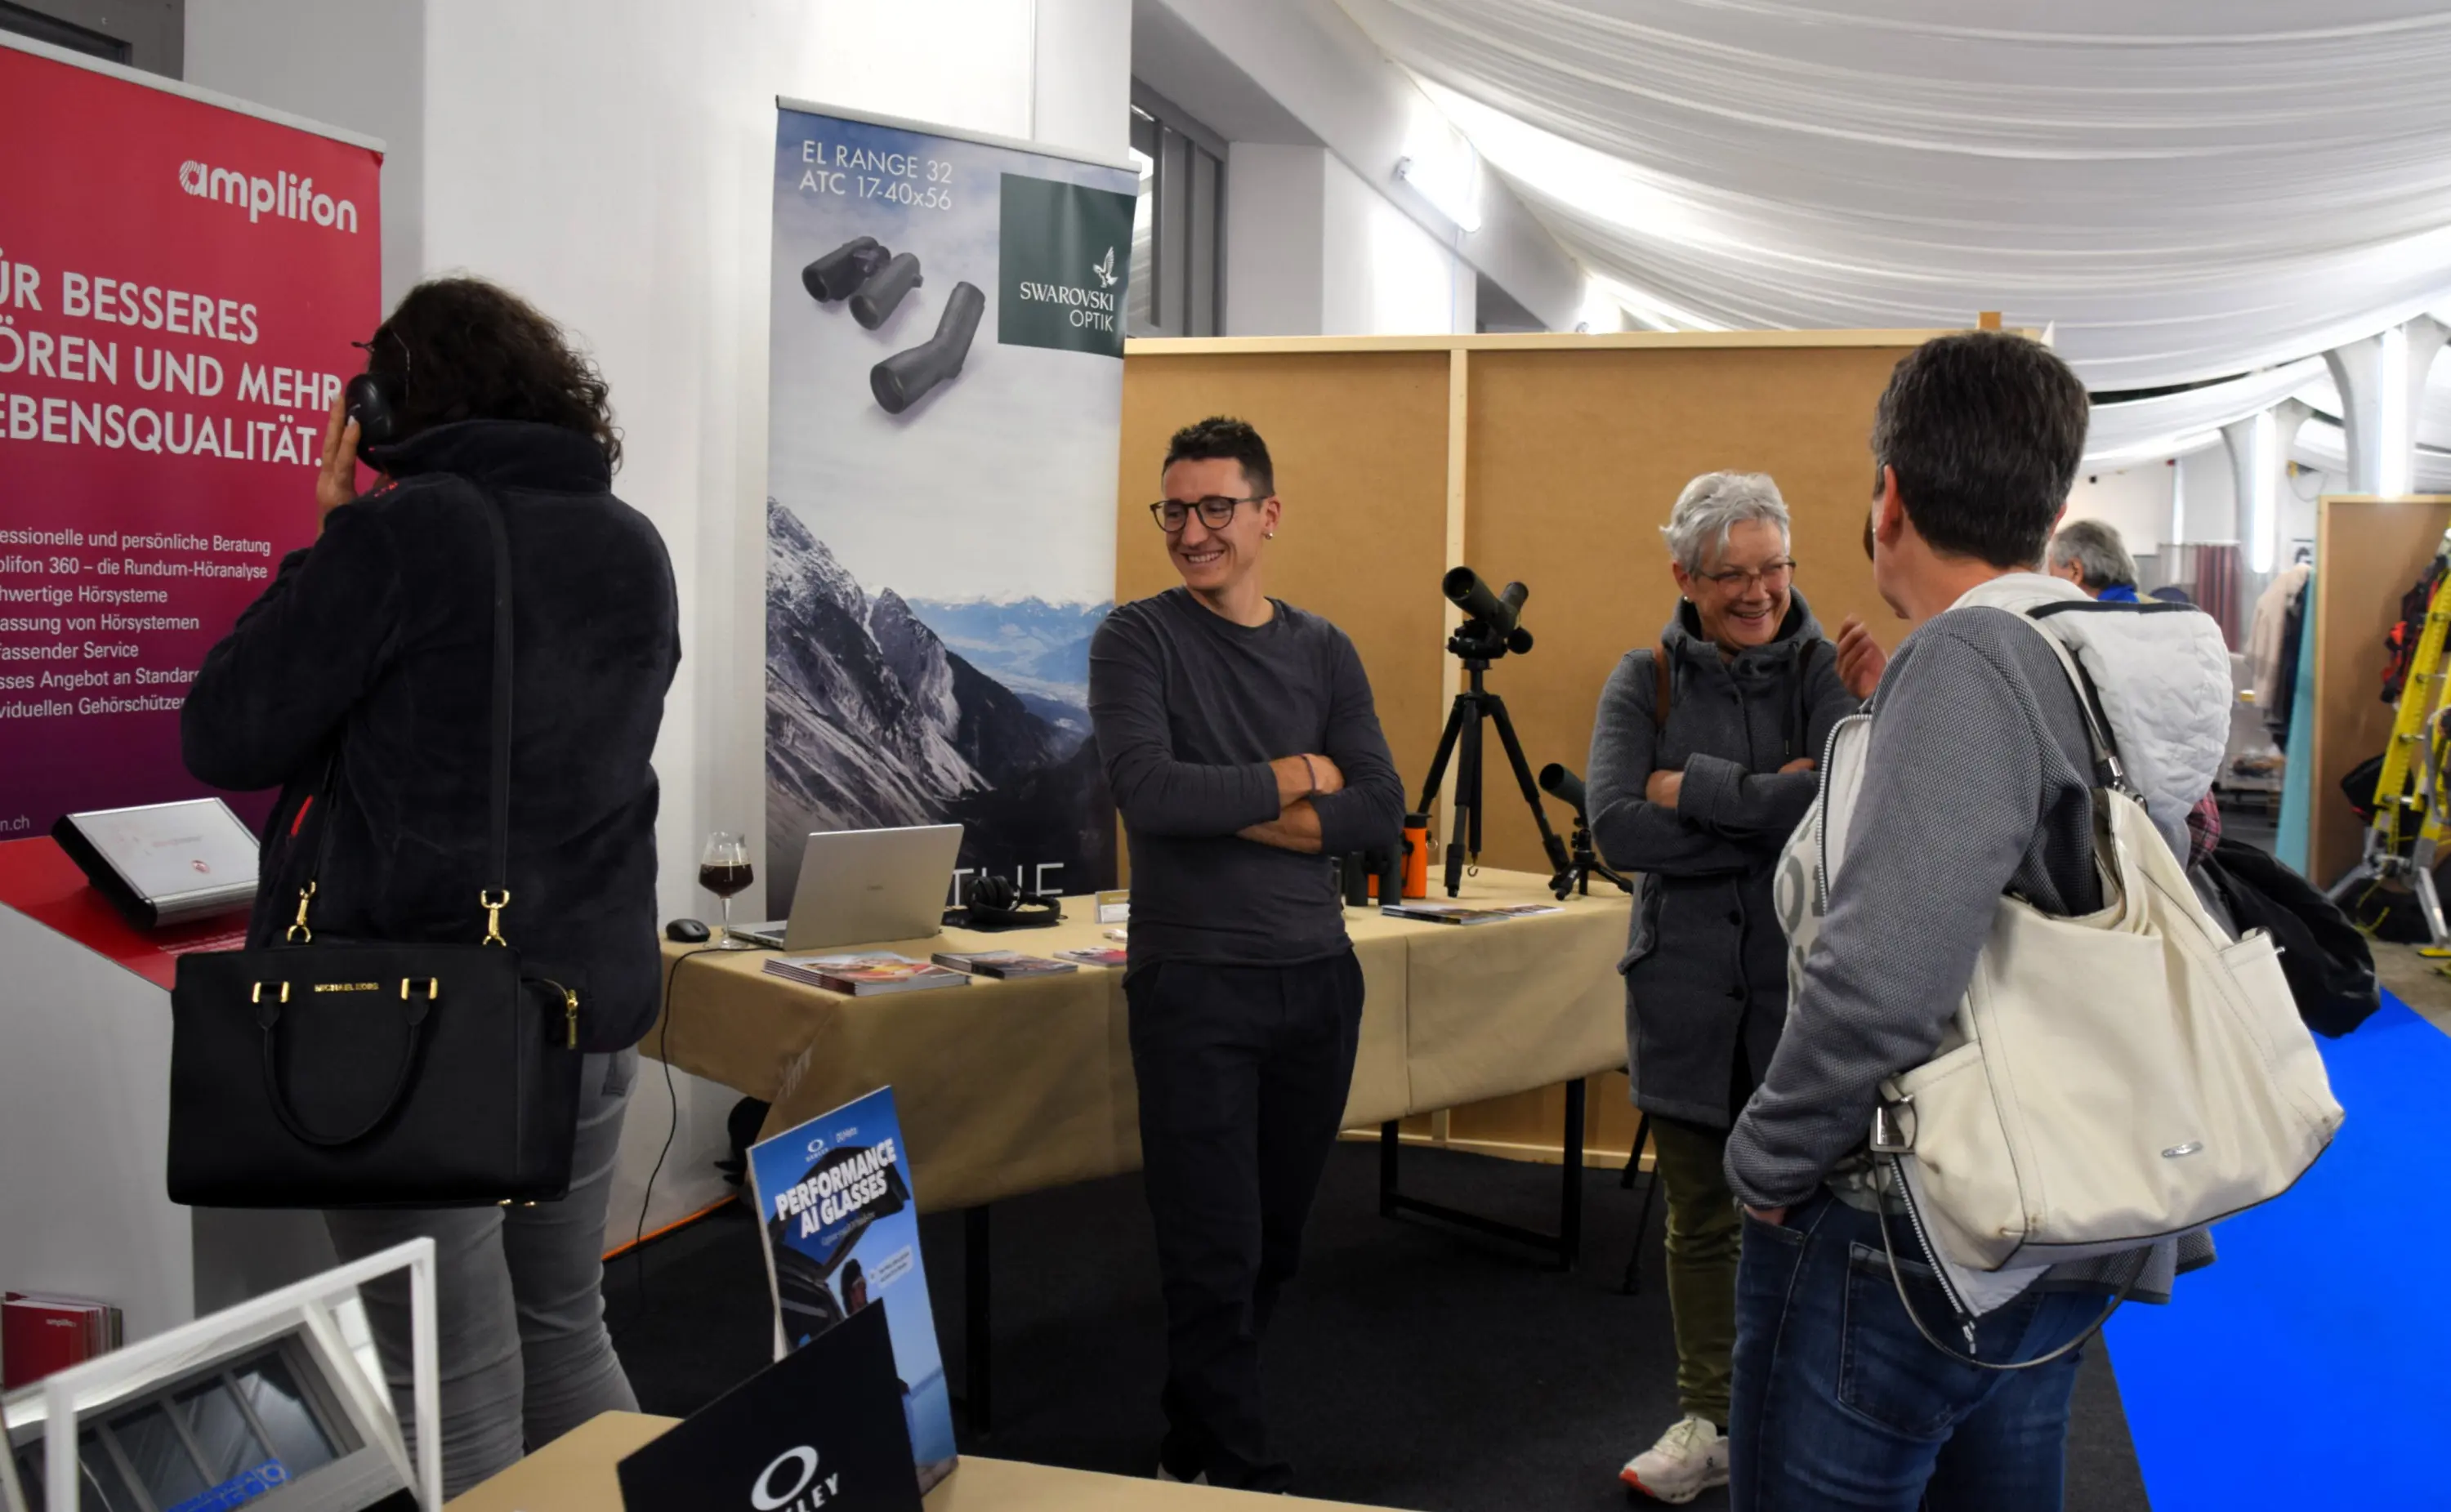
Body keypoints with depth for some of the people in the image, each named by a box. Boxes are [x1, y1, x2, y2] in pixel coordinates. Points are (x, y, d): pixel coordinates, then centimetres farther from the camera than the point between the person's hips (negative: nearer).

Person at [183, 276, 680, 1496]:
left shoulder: (399, 534, -13)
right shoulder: (634, 550, 6)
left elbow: (222, 742, -7)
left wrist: (332, 543, 2)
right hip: (594, 1002, 6)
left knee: (461, 1399, 3)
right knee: (568, 1337, 20)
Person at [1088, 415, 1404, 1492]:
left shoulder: (1321, 651, 7)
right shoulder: (1138, 639, -4)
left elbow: (1382, 813, -3)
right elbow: (1147, 792, -20)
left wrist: (1230, 811, -13)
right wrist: (1293, 777, -9)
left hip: (1317, 978, 5)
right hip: (1193, 984, -4)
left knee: (1275, 1243, 15)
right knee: (1217, 1255, -1)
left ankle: (1191, 1447, 32)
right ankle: (1241, 1473, 15)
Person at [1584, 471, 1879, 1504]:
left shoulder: (1826, 672, -2)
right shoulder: (1644, 682, 2)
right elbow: (1617, 829, -12)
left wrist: (1698, 789, -17)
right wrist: (1774, 813, -14)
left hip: (1808, 982, -1)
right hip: (1687, 985, 2)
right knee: (1700, 1219, 12)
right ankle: (1708, 1425, 27)